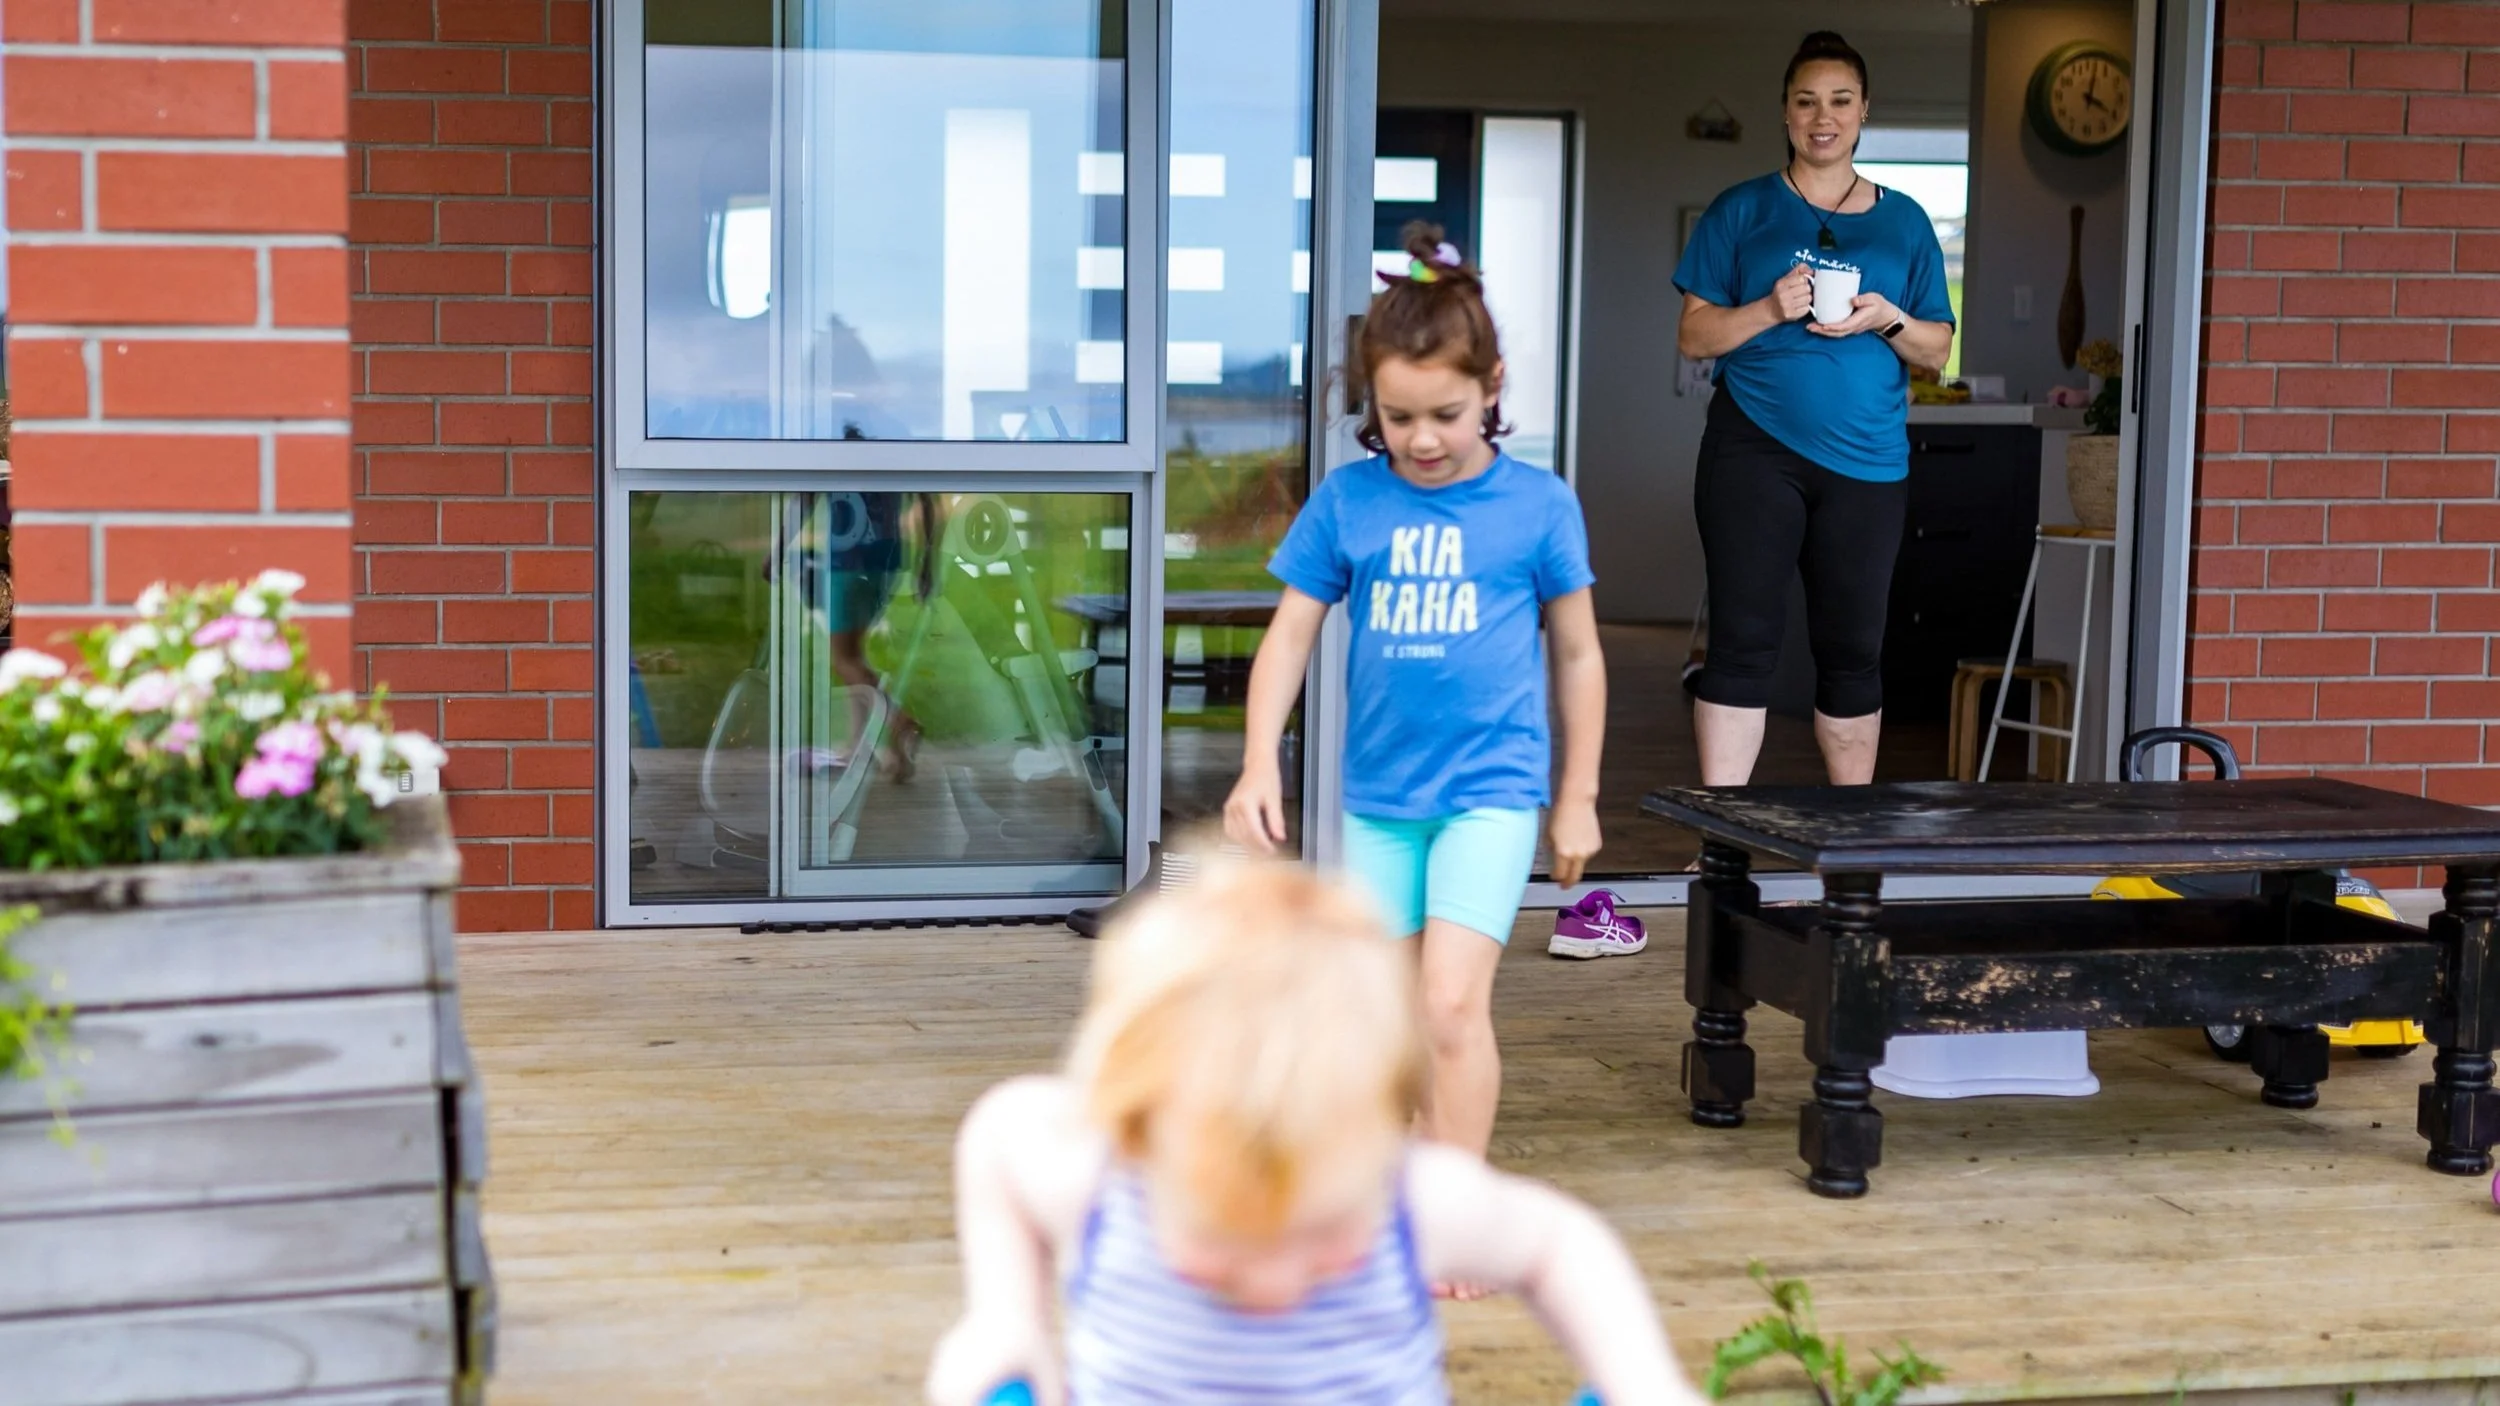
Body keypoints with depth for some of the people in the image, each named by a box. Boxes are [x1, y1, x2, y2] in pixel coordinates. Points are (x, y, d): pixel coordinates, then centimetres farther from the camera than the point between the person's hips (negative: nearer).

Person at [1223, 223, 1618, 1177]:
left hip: (1490, 793, -3)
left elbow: (1578, 652, 5)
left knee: (1453, 1000, -15)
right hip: (1378, 797, 3)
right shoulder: (1346, 501, -1)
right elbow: (1290, 636, 4)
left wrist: (1577, 798, 9)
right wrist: (1259, 766, -7)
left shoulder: (1539, 505, -5)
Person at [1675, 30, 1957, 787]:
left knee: (1853, 648, 7)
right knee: (1743, 640, -7)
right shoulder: (1741, 211, 6)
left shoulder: (1904, 222, 12)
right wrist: (1769, 309, -14)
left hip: (1866, 462, 2)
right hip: (1755, 449, -2)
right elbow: (1693, 334, 3)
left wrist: (1888, 320, -8)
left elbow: (1937, 350, 12)